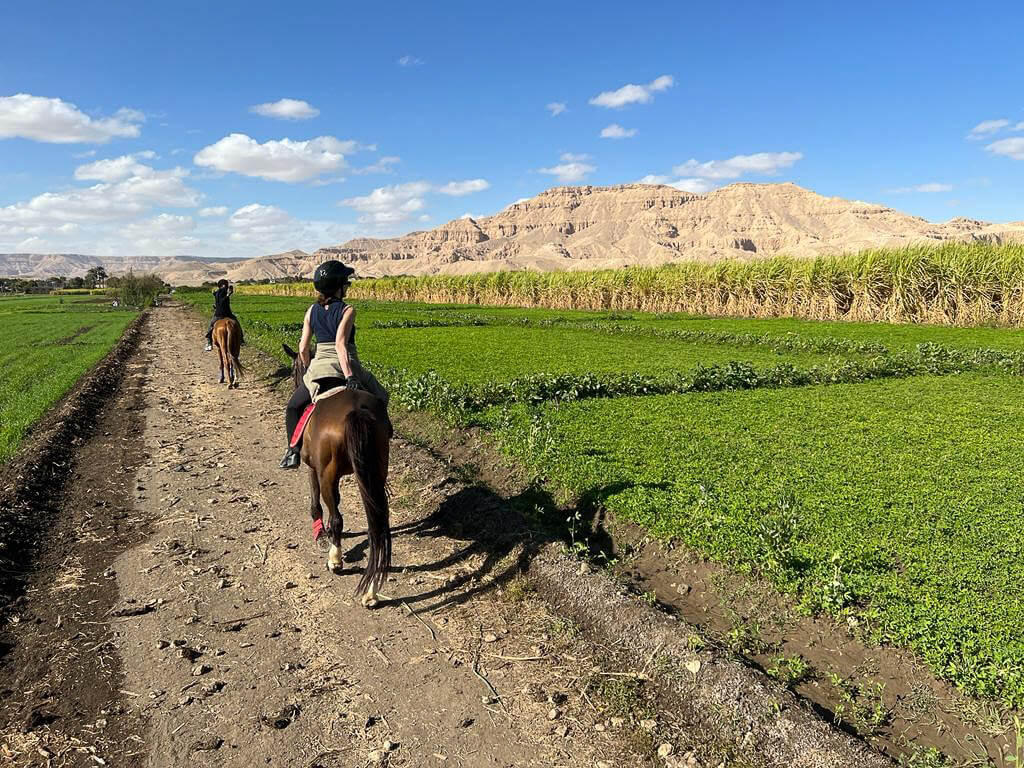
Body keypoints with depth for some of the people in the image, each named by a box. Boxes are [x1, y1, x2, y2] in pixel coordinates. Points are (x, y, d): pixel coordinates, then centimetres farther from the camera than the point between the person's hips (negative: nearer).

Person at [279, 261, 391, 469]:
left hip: (318, 368, 3)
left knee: (294, 407, 24)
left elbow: (303, 348, 6)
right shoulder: (347, 310, -7)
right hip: (346, 368, -3)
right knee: (379, 398, 23)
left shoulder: (312, 310, 6)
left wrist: (308, 370, 23)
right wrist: (349, 376, -27)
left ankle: (293, 450, 9)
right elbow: (340, 344, -21)